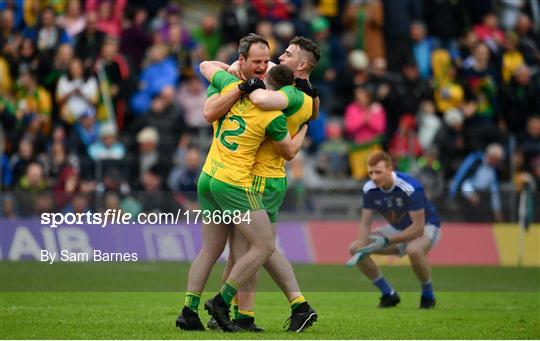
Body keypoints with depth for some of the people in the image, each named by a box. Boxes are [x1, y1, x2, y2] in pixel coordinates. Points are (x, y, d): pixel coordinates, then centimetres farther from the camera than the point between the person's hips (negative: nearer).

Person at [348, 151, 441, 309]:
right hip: (397, 229, 7)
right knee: (354, 248, -8)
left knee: (414, 250, -41)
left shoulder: (410, 188, -32)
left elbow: (418, 228, -31)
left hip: (426, 226, -7)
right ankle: (389, 294, 5)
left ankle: (428, 295, -13)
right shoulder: (369, 189, -14)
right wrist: (362, 246, -29)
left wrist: (387, 241, -36)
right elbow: (365, 223, -9)